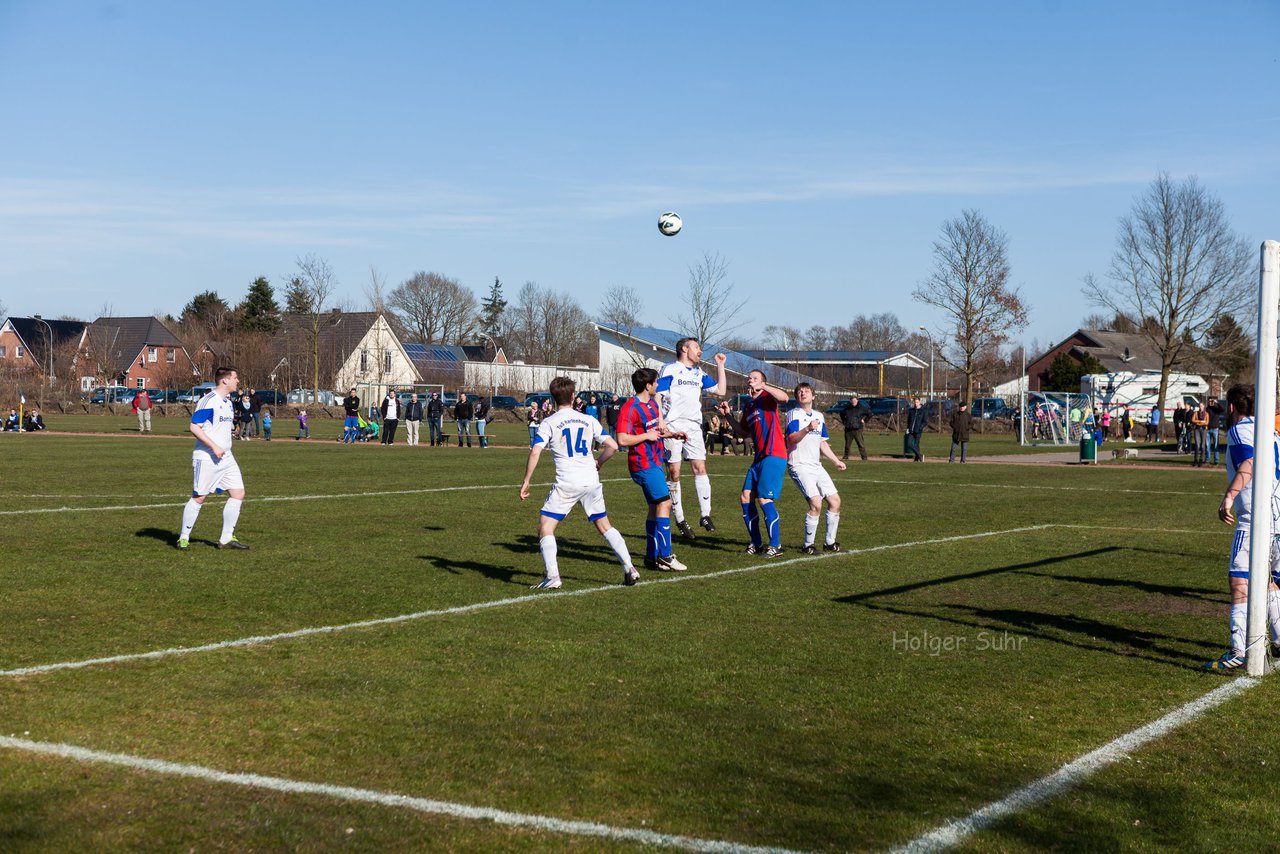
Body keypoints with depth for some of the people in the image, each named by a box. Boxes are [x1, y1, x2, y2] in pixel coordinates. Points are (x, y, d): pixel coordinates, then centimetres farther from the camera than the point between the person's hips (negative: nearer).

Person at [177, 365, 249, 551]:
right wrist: (214, 447, -22)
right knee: (199, 497, -3)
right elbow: (194, 427, -18)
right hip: (206, 458, -9)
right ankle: (183, 538, 10)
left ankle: (226, 539, 9)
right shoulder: (209, 401, -14)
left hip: (225, 457, 9)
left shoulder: (228, 402, 14)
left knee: (238, 493, 2)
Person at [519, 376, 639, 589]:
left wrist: (526, 482, -5)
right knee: (604, 526, 18)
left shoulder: (548, 423, 0)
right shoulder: (588, 420, 10)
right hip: (591, 481, 4)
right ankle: (629, 568, 11)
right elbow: (612, 446, 7)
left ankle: (552, 576, -13)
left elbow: (535, 452, -12)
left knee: (545, 527, 1)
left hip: (566, 483, -4)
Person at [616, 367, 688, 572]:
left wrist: (668, 433, 11)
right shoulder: (630, 408, -16)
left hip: (655, 463, 10)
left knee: (655, 508, 10)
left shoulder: (652, 403, 14)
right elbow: (622, 439, -21)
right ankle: (665, 555, -13)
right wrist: (647, 435, -17)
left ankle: (652, 557, 15)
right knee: (664, 502, -14)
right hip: (644, 464, -10)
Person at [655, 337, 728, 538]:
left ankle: (705, 515, -3)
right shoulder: (669, 370, -2)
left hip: (694, 427, 5)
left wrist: (720, 365, 16)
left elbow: (720, 391, 20)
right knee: (674, 473, -3)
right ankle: (680, 520, 5)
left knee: (700, 468, -6)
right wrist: (661, 423, -18)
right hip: (673, 426, -5)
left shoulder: (699, 373, 19)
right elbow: (657, 396, -8)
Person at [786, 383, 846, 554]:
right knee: (816, 503, -20)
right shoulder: (794, 414, -6)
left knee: (835, 500, 4)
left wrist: (836, 461, 18)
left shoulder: (819, 416, 16)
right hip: (799, 465, -7)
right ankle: (807, 545, -6)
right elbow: (792, 438, -20)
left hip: (816, 466, 8)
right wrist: (807, 429, -34)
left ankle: (829, 543, 17)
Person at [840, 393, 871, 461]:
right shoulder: (847, 408, 10)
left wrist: (864, 420, 3)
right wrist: (844, 421, 19)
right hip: (848, 429, 4)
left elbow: (869, 414, 6)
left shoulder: (862, 408, -1)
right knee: (847, 444, 12)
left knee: (861, 444, -10)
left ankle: (864, 457, -7)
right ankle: (846, 456, 27)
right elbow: (841, 413, 29)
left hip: (857, 429, -4)